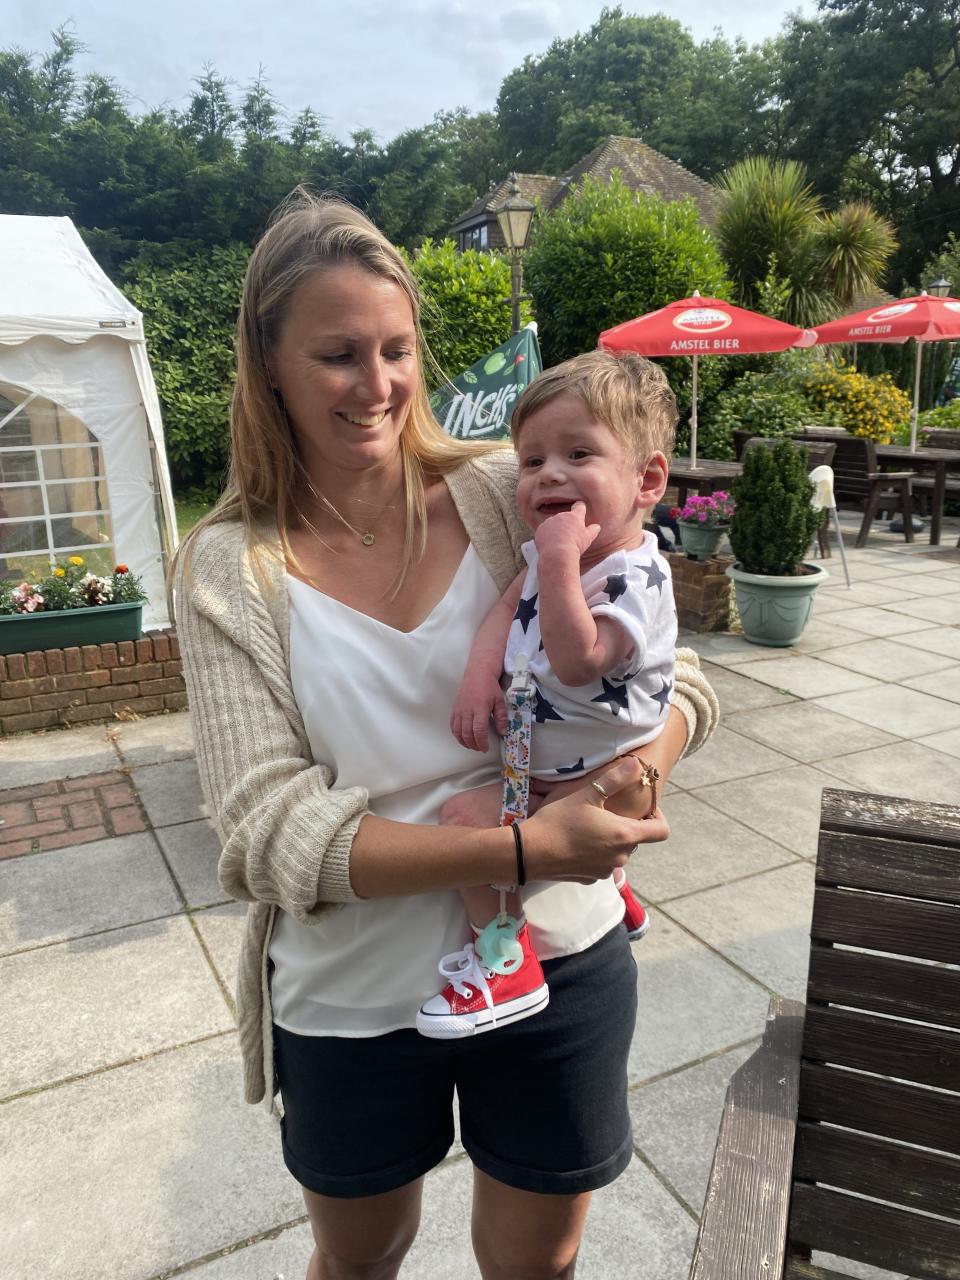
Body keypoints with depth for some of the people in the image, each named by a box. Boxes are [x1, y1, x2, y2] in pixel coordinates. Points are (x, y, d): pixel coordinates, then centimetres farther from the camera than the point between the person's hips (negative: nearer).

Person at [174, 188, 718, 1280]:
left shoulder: (510, 493, -9)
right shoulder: (229, 570, -10)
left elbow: (674, 684, -4)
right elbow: (270, 831, -17)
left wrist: (630, 774, -27)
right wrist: (523, 846, -27)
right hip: (352, 994, 0)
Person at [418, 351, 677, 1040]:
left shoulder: (633, 579, -28)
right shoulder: (556, 548, -2)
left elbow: (576, 661, -39)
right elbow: (508, 607, 5)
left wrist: (560, 559, -40)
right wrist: (481, 671, -11)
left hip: (596, 781, -10)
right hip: (546, 763, 10)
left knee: (466, 817, -21)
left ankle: (506, 964, -2)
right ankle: (613, 889, 61)